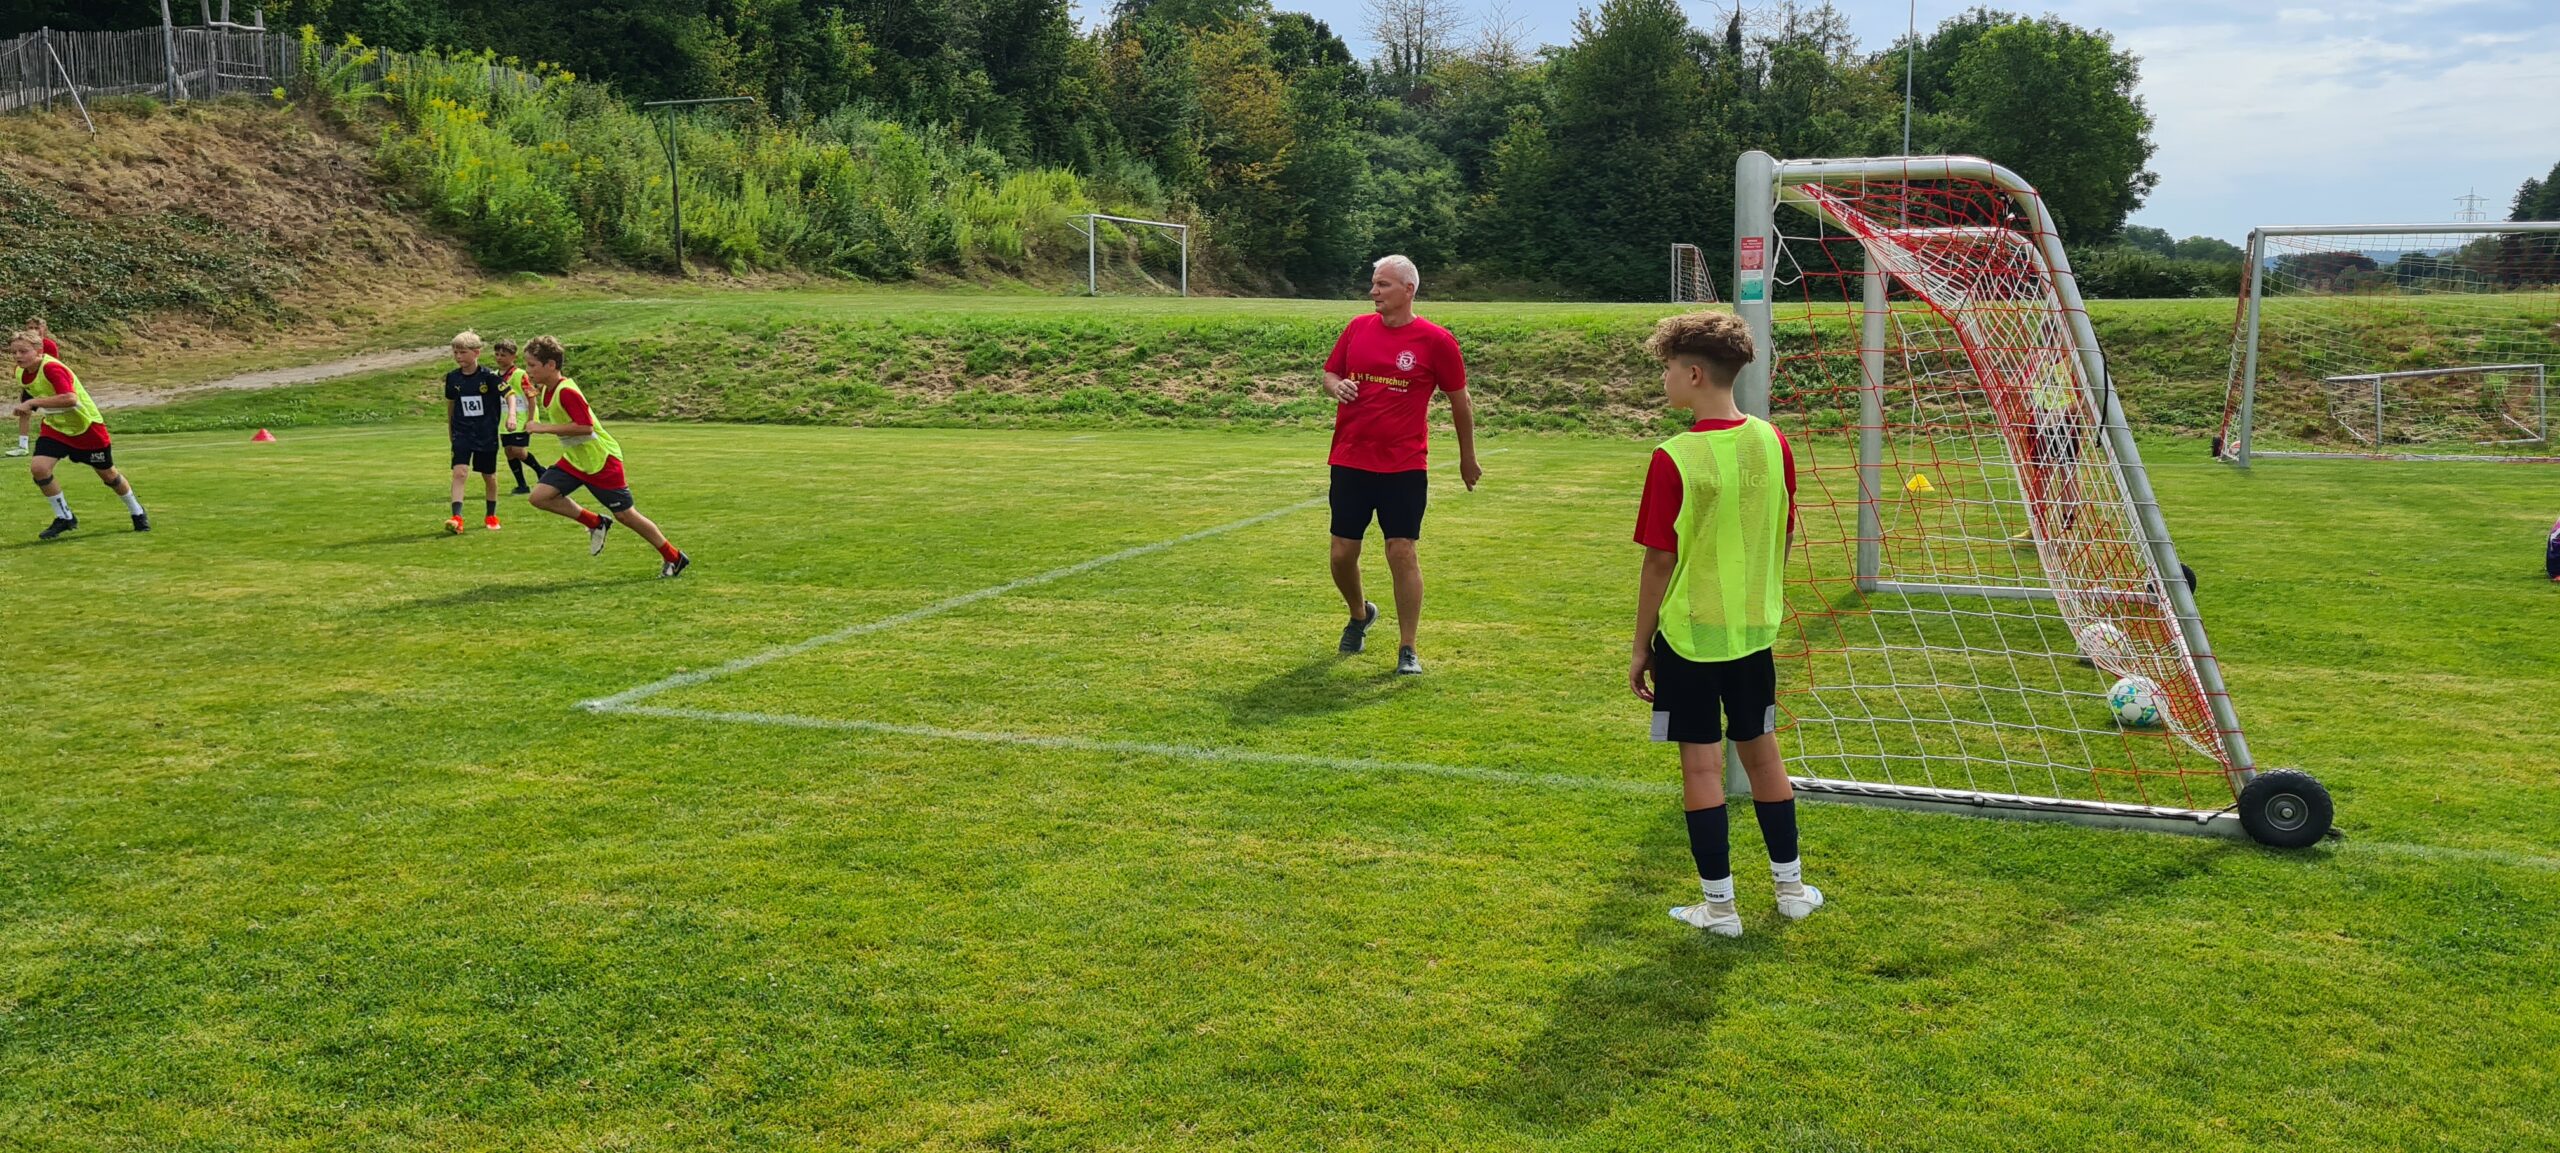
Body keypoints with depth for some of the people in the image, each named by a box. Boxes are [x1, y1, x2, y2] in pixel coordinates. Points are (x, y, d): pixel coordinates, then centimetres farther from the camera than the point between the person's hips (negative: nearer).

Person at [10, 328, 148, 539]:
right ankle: (64, 518, 1)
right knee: (38, 467, -15)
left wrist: (33, 402, -41)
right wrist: (27, 408, 4)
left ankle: (138, 513, 34)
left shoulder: (52, 368, -29)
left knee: (107, 474, 10)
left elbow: (70, 398, -43)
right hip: (56, 427, 6)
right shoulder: (21, 373, -6)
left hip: (86, 425, -6)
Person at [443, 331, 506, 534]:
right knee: (460, 472, -15)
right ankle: (457, 518, -23)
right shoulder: (452, 378, 0)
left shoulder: (489, 376, -12)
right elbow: (450, 403, 15)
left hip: (487, 434, -1)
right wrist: (450, 429, 22)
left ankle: (491, 515, 30)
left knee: (489, 475, 12)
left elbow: (509, 395, -10)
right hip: (462, 433, 2)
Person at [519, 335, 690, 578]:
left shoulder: (566, 392, -24)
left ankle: (674, 558, 13)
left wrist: (544, 428, -29)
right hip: (574, 460, 9)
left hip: (602, 461, -9)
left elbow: (585, 427, -32)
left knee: (624, 514, -1)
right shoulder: (547, 390, 5)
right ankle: (596, 524, 9)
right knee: (540, 496, -8)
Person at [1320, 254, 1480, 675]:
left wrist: (1467, 458, 12)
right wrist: (1337, 387, -7)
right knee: (1342, 554, 7)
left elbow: (1459, 400, 5)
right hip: (1350, 462, 4)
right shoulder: (1357, 329, 6)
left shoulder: (1436, 341, -5)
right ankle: (1360, 614, 37)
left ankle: (1407, 650, 6)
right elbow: (1329, 373, 18)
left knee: (1403, 554, -7)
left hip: (1404, 468, -4)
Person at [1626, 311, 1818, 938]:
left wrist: (1640, 648, -4)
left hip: (1689, 634, -5)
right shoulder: (1772, 444, -1)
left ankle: (1720, 907, 11)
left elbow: (1661, 561, -14)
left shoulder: (1675, 459, -18)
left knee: (1701, 764, 4)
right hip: (1755, 629, 6)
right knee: (1761, 751, 19)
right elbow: (1782, 540, 7)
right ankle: (1791, 886, 29)